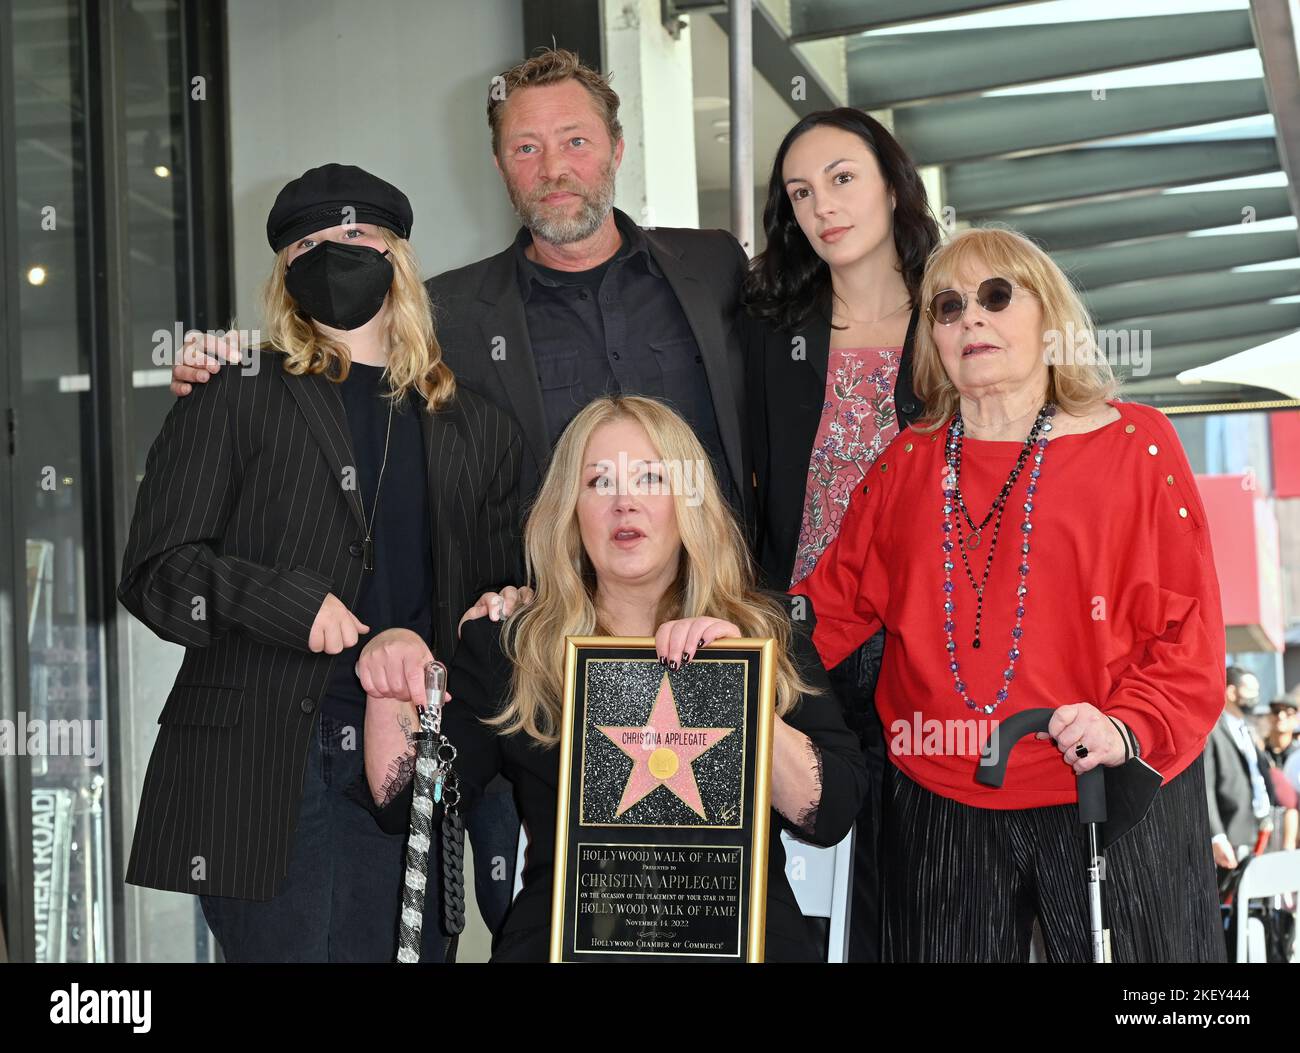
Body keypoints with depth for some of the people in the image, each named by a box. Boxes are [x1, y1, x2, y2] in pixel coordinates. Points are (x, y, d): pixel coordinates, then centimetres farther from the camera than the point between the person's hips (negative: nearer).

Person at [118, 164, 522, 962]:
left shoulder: (477, 430, 17)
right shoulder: (237, 401, 6)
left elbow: (500, 589, 22)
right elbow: (158, 568, 0)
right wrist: (290, 604, -15)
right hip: (258, 766, -3)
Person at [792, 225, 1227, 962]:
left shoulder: (1136, 446, -1)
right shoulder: (907, 465, 10)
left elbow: (1187, 626, -5)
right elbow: (836, 602, 10)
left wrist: (1130, 727, -20)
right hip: (943, 810, 3)